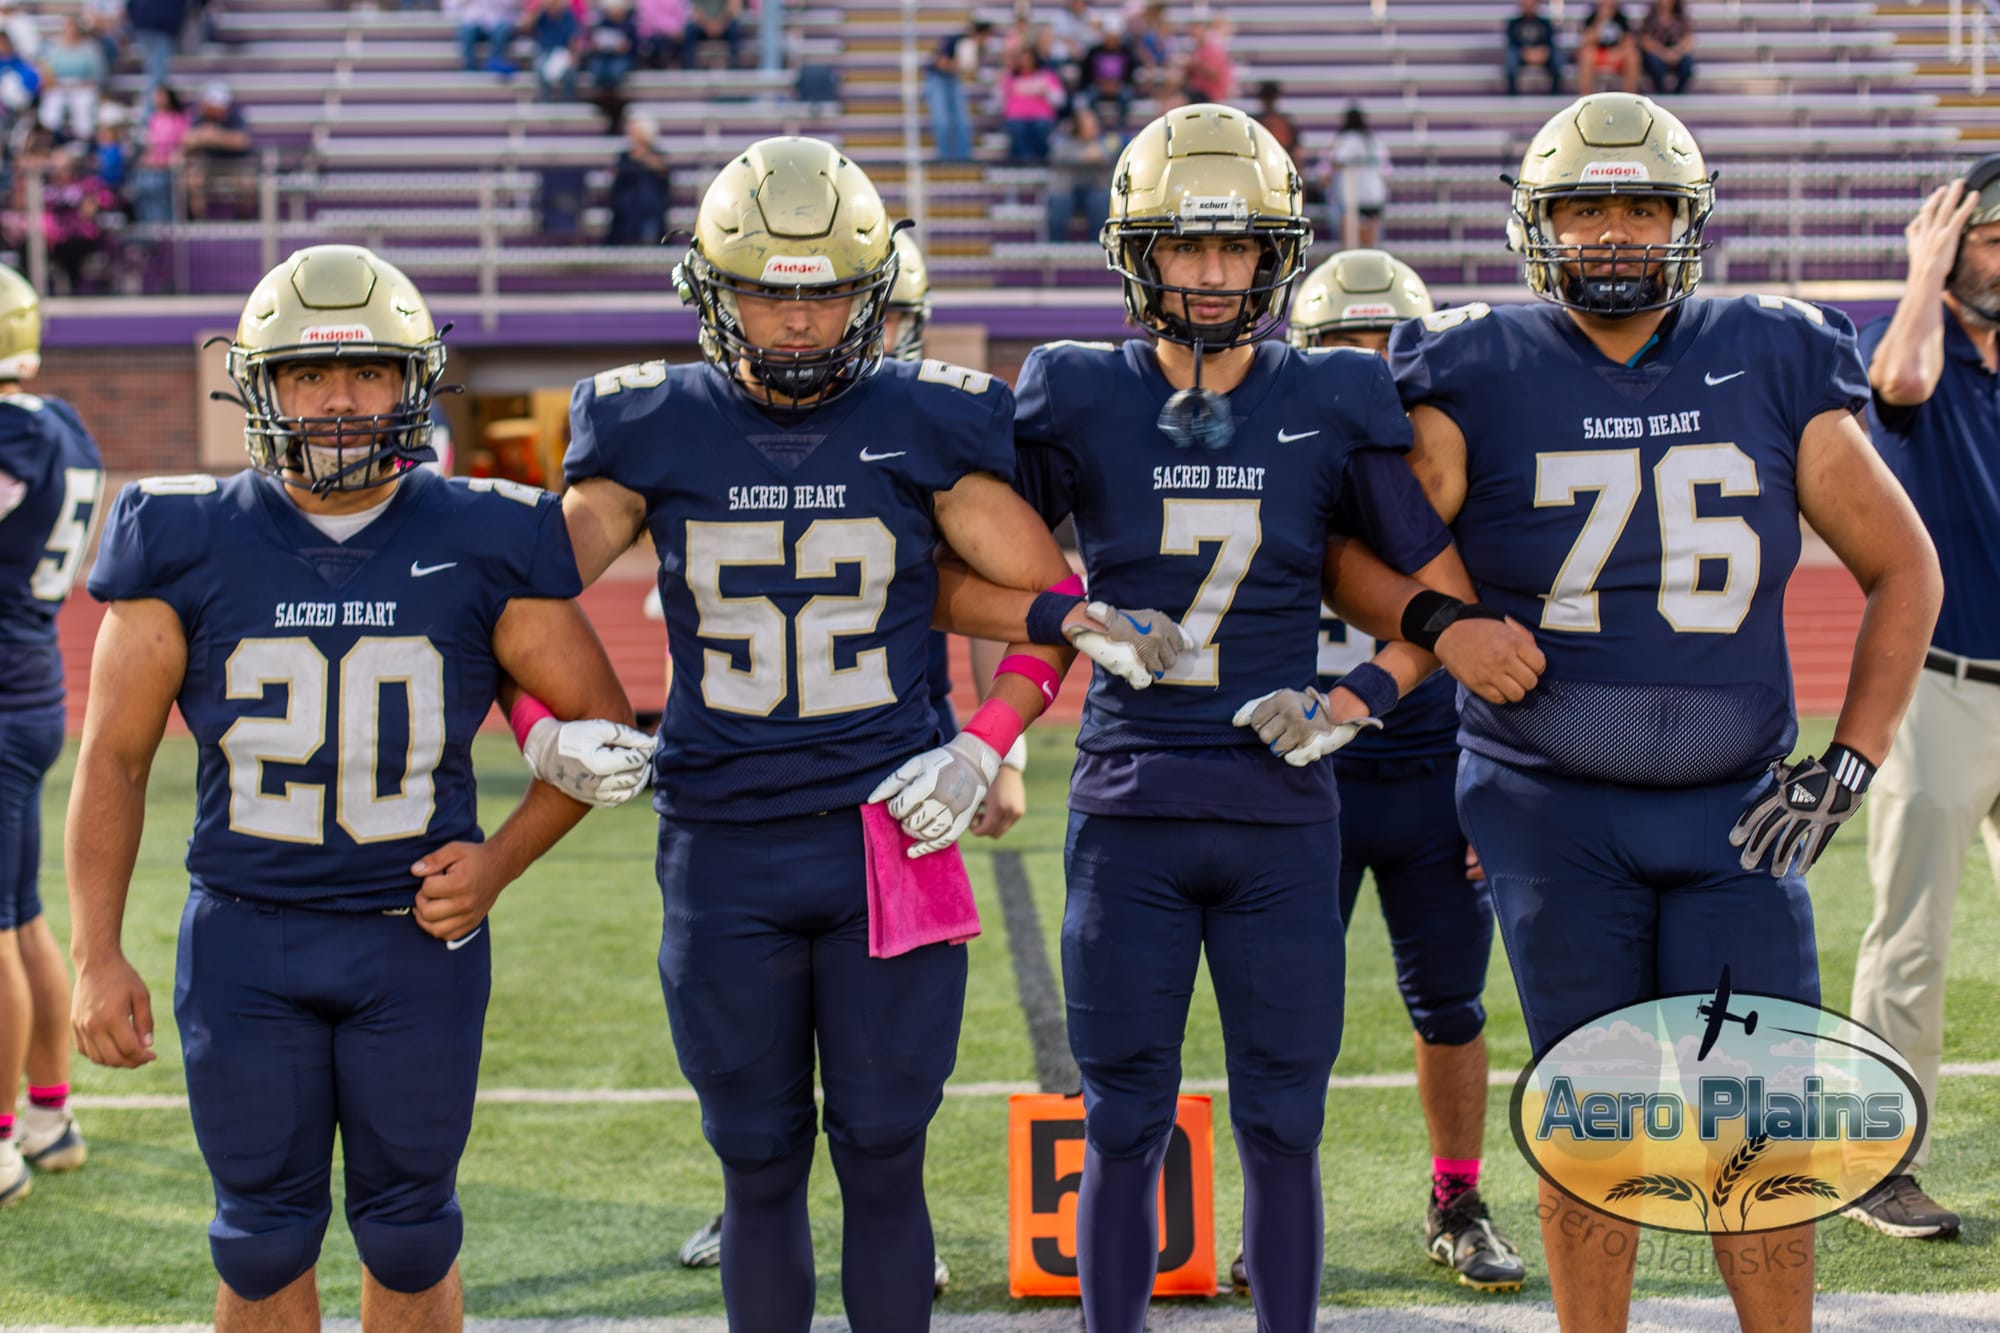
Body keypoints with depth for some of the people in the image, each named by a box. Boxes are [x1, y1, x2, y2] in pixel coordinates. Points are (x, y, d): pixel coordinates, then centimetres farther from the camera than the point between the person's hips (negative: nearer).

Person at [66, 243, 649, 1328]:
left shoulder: (482, 547, -3)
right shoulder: (190, 547, -3)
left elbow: (601, 726, 7)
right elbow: (114, 759, 3)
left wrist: (499, 862, -6)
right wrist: (95, 956, -1)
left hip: (419, 937, 0)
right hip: (245, 942, 0)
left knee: (409, 1235, 9)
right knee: (264, 1239, 7)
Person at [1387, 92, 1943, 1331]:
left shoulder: (1775, 366, 1)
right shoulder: (1478, 378, -3)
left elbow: (1902, 567, 8)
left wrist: (1851, 757, 1)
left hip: (1737, 808, 1)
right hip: (1554, 811, -1)